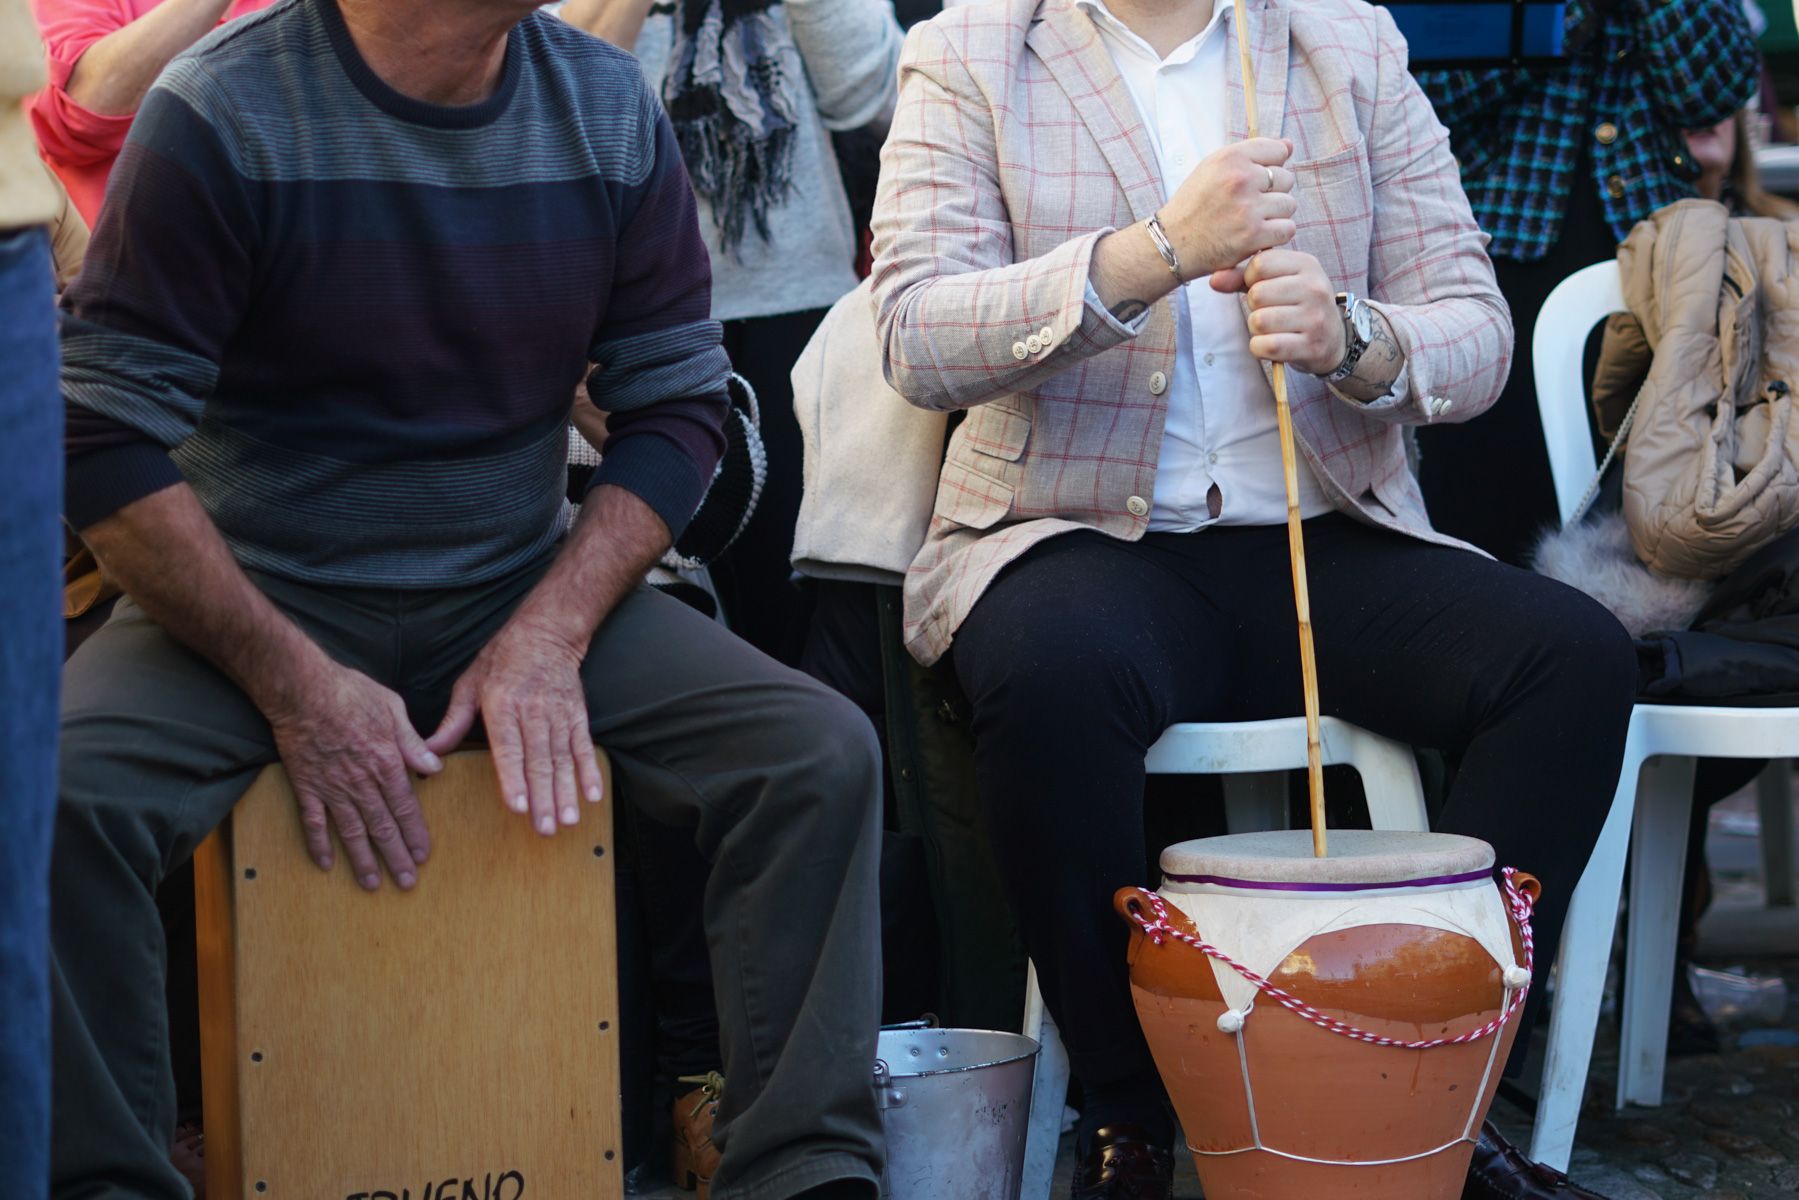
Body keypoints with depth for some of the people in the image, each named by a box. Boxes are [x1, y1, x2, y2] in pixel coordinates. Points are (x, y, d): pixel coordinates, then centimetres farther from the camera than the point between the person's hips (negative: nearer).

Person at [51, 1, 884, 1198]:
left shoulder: (609, 110, -1)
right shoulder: (224, 114, -13)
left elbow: (677, 404, 4)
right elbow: (105, 446, -14)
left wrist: (549, 637, -11)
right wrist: (294, 684, -19)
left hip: (523, 592, 3)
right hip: (255, 602, -3)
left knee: (824, 753, -17)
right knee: (61, 790, -31)